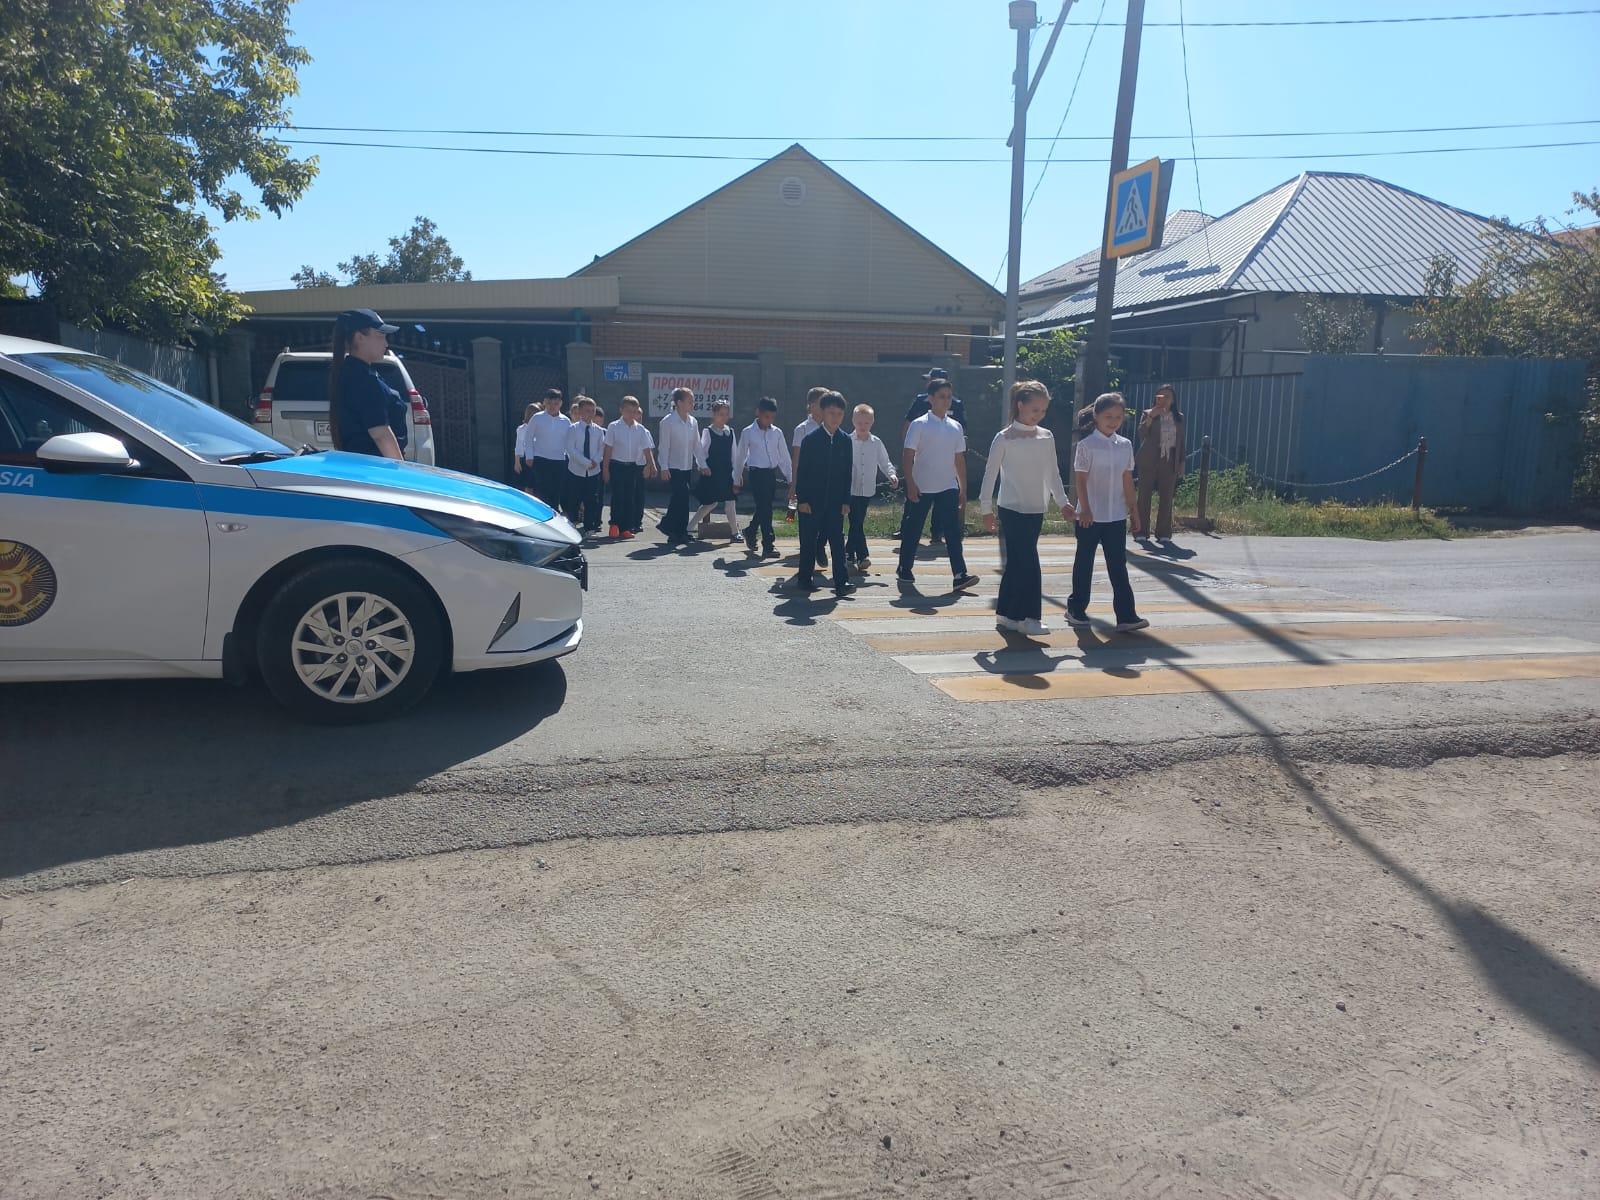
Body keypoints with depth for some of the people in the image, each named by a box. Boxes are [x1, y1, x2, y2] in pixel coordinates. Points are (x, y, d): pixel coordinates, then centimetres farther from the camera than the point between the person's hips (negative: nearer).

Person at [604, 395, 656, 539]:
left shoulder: (640, 429, 4)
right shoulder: (614, 427, -4)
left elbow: (647, 449, 6)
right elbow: (608, 449, -3)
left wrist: (652, 466, -1)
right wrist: (605, 469, -4)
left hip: (633, 466, 3)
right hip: (617, 465, -3)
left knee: (630, 497, 5)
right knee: (617, 496, -5)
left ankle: (626, 528, 11)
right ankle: (615, 524, 8)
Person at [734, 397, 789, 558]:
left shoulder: (777, 432, 4)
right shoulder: (748, 432, -4)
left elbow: (784, 457, 9)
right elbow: (740, 456, 6)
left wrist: (790, 478, 8)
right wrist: (737, 478, 13)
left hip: (772, 474, 4)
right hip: (756, 474, -4)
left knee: (763, 508, 13)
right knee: (765, 509, -10)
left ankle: (750, 532, 39)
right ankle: (768, 546, -7)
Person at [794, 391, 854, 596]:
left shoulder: (845, 440, 4)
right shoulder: (811, 439, -4)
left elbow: (847, 472, 6)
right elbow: (801, 471, -4)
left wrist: (846, 500, 1)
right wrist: (802, 499, -9)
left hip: (835, 500, 2)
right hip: (812, 500, -2)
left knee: (837, 540, -1)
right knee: (809, 540, 7)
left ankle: (841, 581, -2)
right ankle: (805, 578, 19)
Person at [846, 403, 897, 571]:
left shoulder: (876, 443, 4)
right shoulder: (847, 441, -4)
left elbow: (884, 462, 10)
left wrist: (891, 474, -7)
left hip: (868, 490, 3)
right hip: (850, 488, -3)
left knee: (857, 522, 11)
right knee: (857, 523, -9)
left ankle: (849, 556, 22)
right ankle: (862, 556, -7)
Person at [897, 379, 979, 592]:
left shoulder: (955, 427, 8)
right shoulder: (919, 425, -5)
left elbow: (960, 460, 12)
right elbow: (908, 456, -7)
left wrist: (963, 489, 10)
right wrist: (910, 484, -15)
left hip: (948, 487, 3)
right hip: (922, 487, -3)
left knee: (953, 530, -6)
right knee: (913, 529, 8)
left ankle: (960, 575, -11)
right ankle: (904, 570, 24)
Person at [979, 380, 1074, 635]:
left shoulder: (1047, 437, 8)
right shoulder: (1004, 438, -7)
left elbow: (1053, 472, 15)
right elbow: (991, 473, -4)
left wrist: (1062, 502, 8)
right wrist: (986, 508, -5)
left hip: (1035, 509, 5)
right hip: (1013, 509, -5)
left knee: (1016, 562, 10)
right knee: (1029, 563, -9)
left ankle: (1006, 614, 18)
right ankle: (1028, 617, -2)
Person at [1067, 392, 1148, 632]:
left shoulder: (1125, 445, 5)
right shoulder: (1087, 445, -8)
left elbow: (1127, 481, 10)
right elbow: (1081, 480, -10)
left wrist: (1134, 511, 10)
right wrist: (1085, 510, -16)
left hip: (1116, 516, 4)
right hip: (1091, 516, -3)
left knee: (1118, 565, 1)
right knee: (1084, 563, 10)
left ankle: (1126, 616, -1)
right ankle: (1076, 608, 24)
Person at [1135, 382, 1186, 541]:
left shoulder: (1179, 418, 14)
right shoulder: (1148, 414, 5)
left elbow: (1181, 441, 14)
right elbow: (1141, 434, -9)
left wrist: (1181, 463, 9)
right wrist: (1151, 417, -19)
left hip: (1169, 462, 2)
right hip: (1149, 461, -2)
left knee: (1166, 497, 1)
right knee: (1144, 495, -2)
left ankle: (1164, 532, 6)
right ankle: (1142, 531, 2)